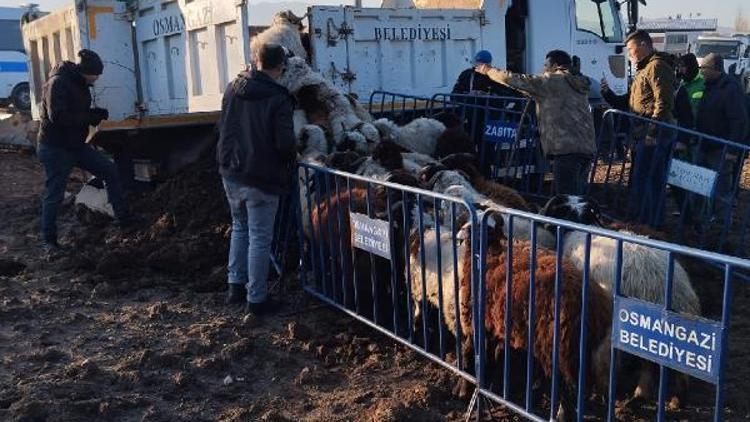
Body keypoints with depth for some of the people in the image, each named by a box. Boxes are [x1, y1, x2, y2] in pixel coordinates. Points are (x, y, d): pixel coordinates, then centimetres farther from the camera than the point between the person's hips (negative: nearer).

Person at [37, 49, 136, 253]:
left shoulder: (80, 84, 7)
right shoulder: (58, 83, -20)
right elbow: (57, 117, -30)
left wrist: (95, 114, -6)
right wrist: (91, 116, -25)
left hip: (76, 145, 8)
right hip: (55, 149, -8)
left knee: (110, 170, 4)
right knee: (54, 195, 0)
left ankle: (124, 218, 10)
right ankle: (48, 239, 14)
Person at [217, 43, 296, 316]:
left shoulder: (233, 89, 4)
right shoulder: (278, 98, -16)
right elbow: (285, 143, -19)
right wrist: (289, 161, 0)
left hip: (230, 174, 7)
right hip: (261, 179, -6)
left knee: (239, 228, 23)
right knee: (260, 238, 3)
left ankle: (235, 287, 28)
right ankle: (256, 299, 10)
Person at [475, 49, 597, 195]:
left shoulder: (551, 81, -2)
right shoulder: (578, 84, 22)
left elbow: (515, 80, 2)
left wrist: (488, 70, 16)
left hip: (566, 148, -8)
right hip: (587, 147, 8)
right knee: (578, 194, 13)